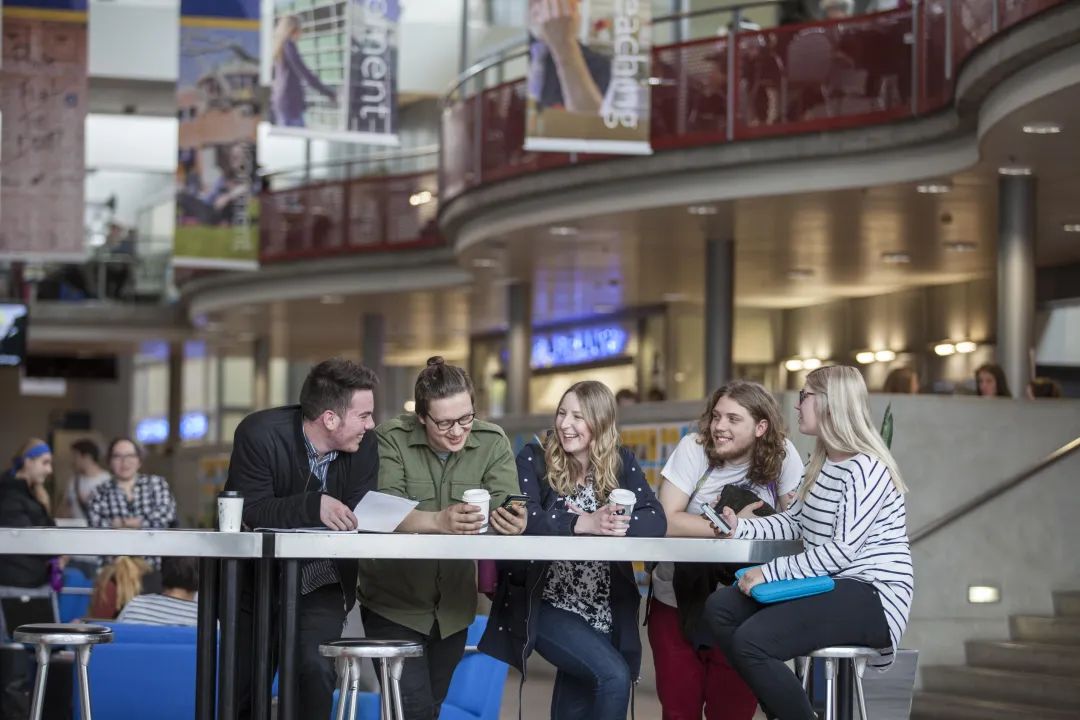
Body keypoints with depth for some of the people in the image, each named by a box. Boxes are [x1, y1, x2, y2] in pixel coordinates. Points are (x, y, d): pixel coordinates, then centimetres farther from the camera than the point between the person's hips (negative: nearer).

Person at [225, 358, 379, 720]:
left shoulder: (363, 444, -10)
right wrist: (313, 506, -39)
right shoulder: (260, 433, -21)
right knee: (243, 690, 6)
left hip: (322, 585, 1)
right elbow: (249, 512, -26)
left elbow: (358, 517, -10)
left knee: (315, 666, -24)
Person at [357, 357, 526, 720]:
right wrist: (440, 521, -44)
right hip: (394, 601, -4)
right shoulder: (391, 439, -13)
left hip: (453, 605, 4)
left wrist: (515, 524, -41)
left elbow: (506, 509, -16)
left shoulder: (493, 442, -5)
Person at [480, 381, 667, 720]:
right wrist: (587, 523, -33)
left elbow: (656, 520, -8)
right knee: (614, 676, -21)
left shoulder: (622, 463, 5)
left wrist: (620, 524, -28)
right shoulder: (534, 459, -4)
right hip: (547, 605, -4)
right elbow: (525, 518, -21)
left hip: (604, 612, 4)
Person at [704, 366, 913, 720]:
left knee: (752, 640, -26)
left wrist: (771, 573, -22)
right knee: (720, 607, -1)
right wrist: (740, 527, 2)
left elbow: (842, 550, -22)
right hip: (828, 586, 10)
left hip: (871, 597, -10)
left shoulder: (865, 468, -16)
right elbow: (794, 522, 16)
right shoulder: (820, 461, 15)